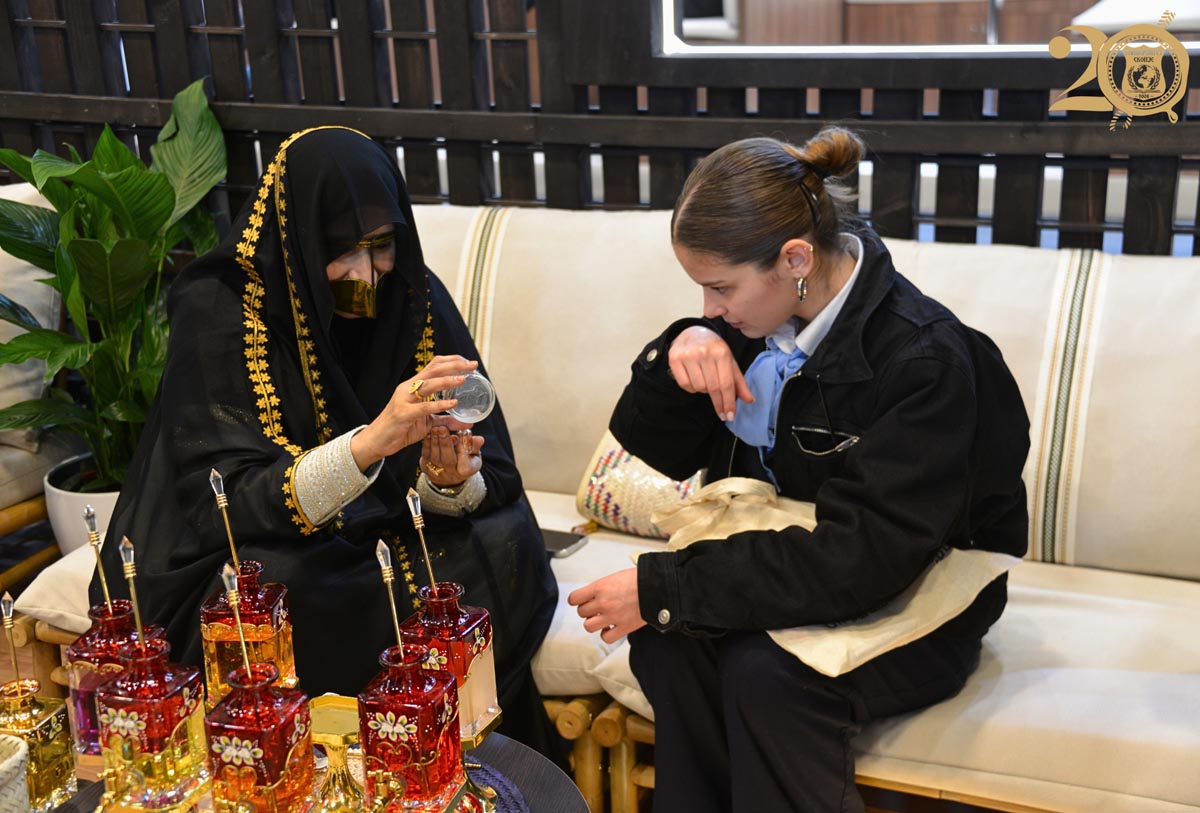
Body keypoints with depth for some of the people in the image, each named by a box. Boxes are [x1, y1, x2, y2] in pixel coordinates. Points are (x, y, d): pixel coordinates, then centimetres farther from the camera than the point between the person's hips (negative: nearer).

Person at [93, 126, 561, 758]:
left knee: (507, 547, -23)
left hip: (386, 533, 3)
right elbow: (230, 501, -24)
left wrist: (451, 482, -31)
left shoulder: (416, 298, -8)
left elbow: (493, 487, -6)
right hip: (254, 546, -3)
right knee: (284, 587, -35)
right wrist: (370, 441, -38)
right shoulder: (217, 308, -16)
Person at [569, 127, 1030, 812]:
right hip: (782, 565, 6)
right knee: (667, 639, -24)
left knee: (767, 671, -33)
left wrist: (661, 588, -30)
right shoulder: (761, 318, -3)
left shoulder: (925, 359, -24)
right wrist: (678, 354, -18)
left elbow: (860, 558, -31)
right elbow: (654, 452, 4)